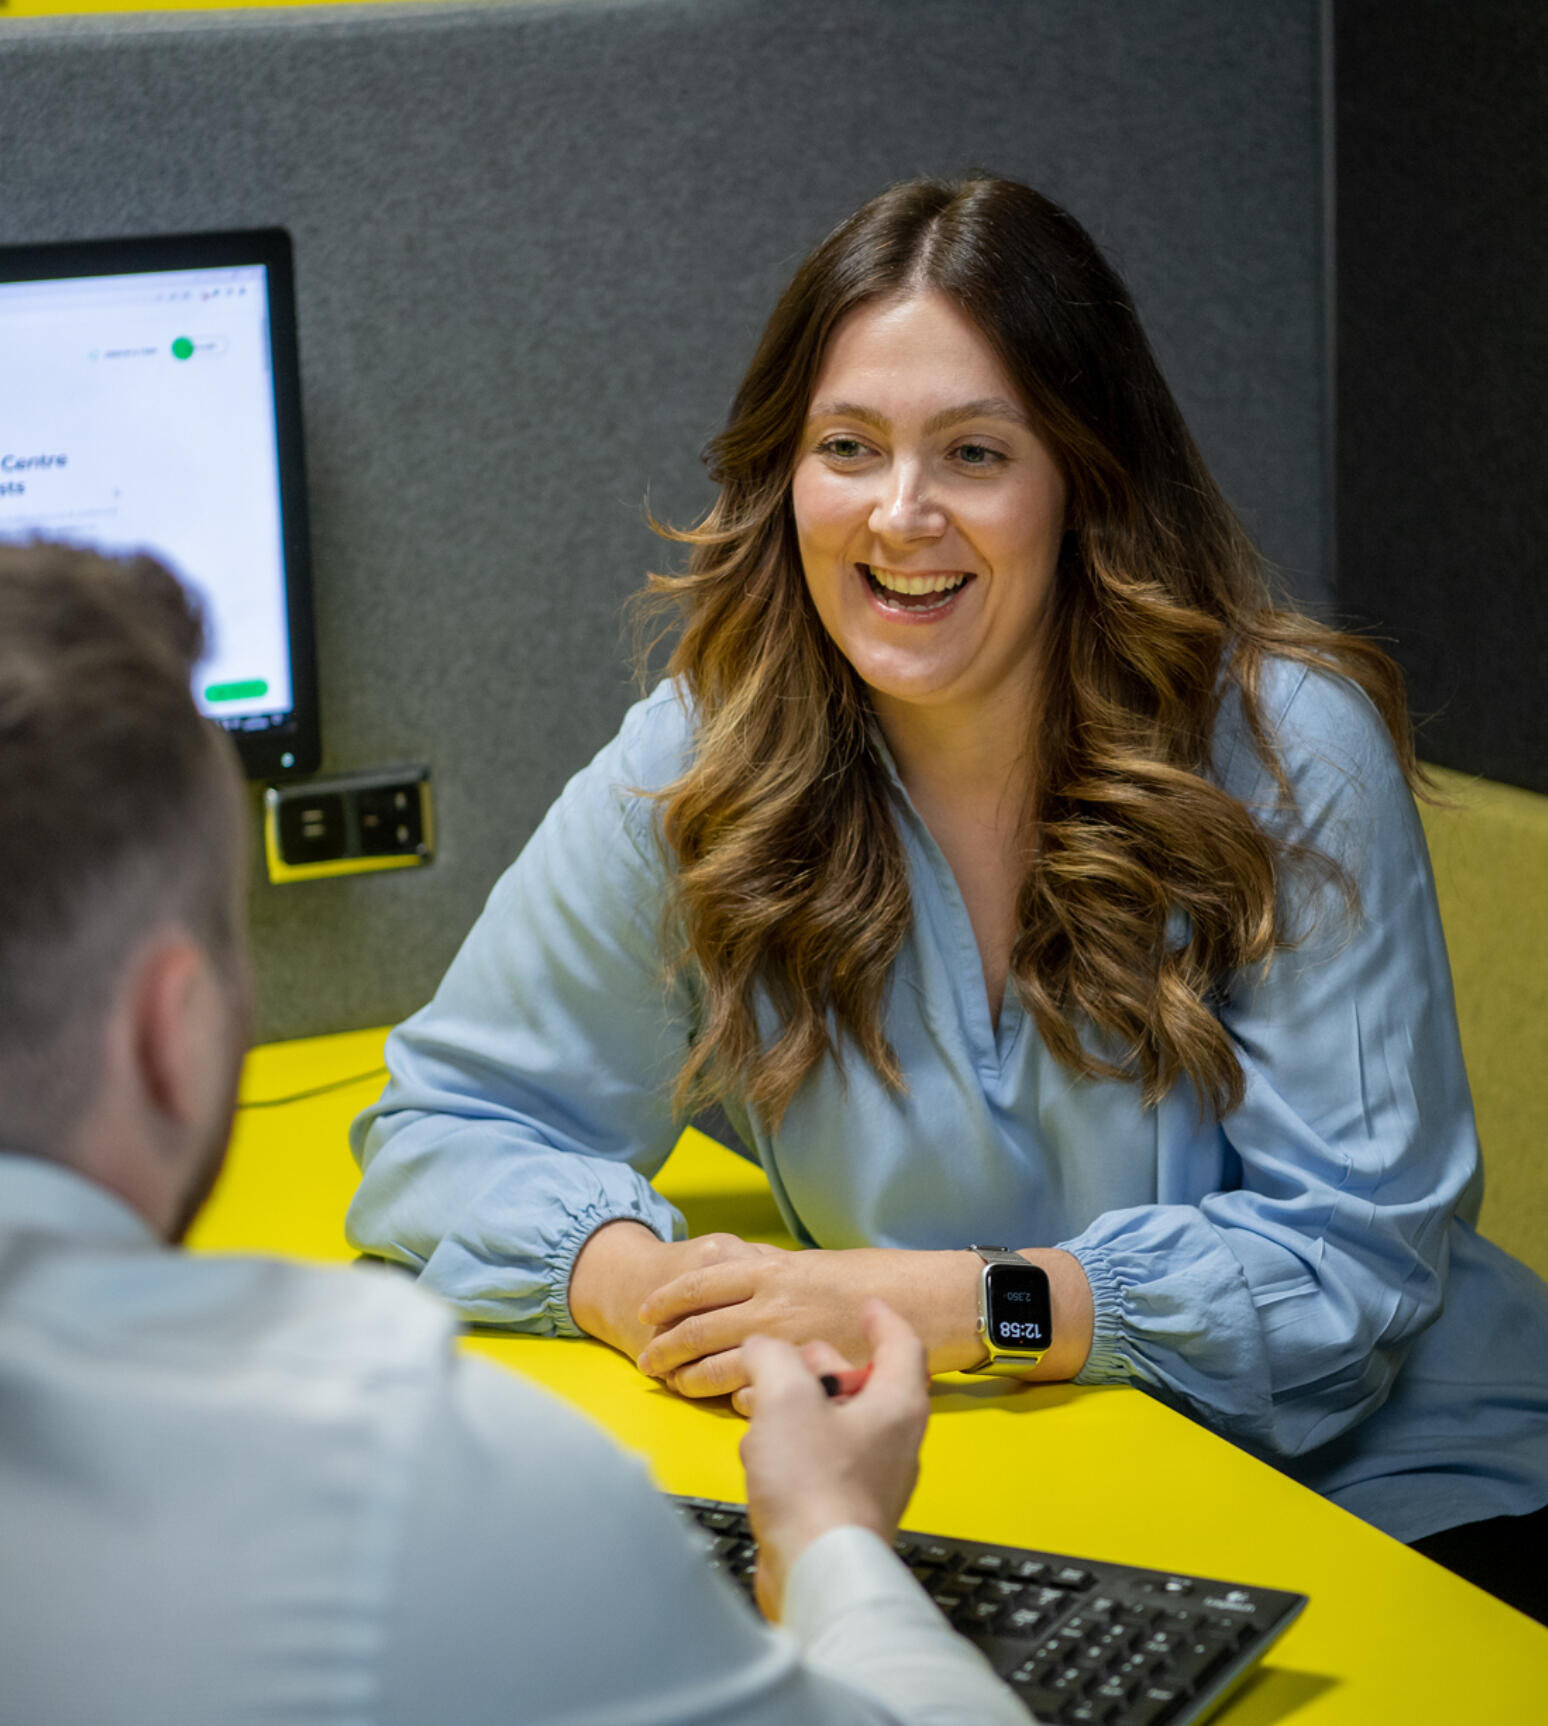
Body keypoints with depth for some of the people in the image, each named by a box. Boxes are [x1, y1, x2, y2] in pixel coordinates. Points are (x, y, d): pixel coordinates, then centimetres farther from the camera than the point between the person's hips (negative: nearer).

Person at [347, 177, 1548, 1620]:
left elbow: (1356, 1250, -13)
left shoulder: (1288, 752, -12)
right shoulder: (698, 769, -6)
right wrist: (636, 1282, -21)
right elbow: (443, 1121, 2)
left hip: (1380, 1488, -2)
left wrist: (935, 1302, -25)